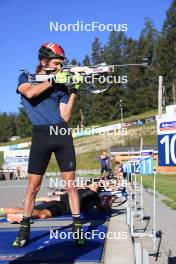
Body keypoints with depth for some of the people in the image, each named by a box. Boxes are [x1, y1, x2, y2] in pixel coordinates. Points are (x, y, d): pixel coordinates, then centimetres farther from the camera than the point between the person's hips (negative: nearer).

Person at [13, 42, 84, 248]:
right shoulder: (26, 78, 11)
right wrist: (53, 80, -10)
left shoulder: (61, 86, 14)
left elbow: (66, 116, 3)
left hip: (62, 135, 2)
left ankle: (77, 228, 10)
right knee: (32, 186, 1)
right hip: (41, 135, -2)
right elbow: (29, 93, -13)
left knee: (70, 184, 2)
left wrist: (74, 90, -4)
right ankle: (24, 230, 14)